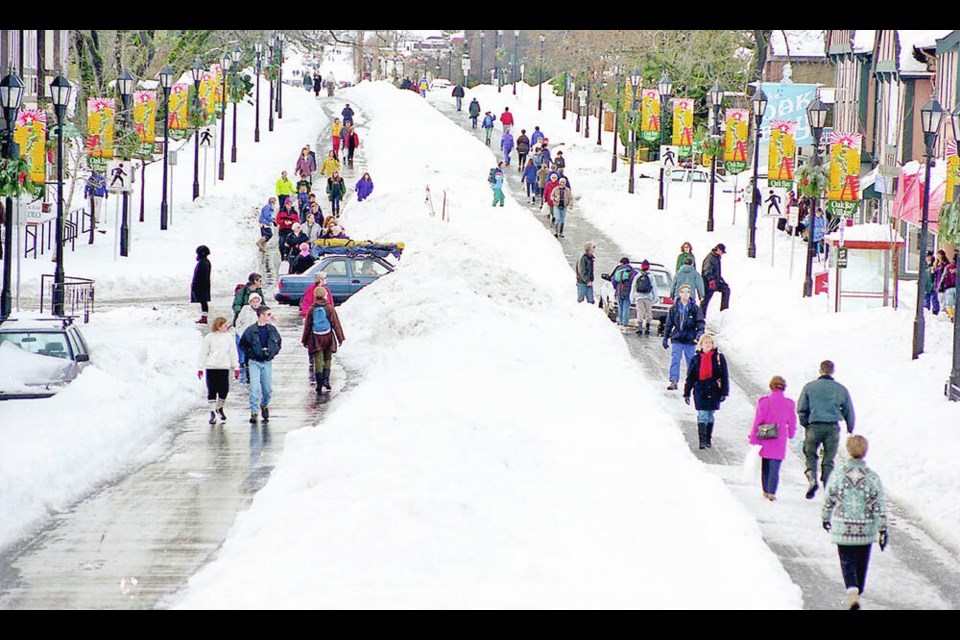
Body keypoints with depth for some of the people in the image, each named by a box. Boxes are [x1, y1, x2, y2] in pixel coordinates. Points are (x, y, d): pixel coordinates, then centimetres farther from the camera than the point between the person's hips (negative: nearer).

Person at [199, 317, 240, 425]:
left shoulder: (228, 337, 8)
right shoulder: (209, 337, 0)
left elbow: (233, 353, 11)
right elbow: (203, 353, 4)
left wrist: (236, 367, 6)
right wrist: (200, 368, 2)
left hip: (224, 367, 2)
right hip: (211, 367, -2)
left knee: (224, 389, -1)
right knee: (212, 391, -3)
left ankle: (220, 408, 24)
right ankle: (212, 413, 4)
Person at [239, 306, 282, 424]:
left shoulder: (272, 329, 3)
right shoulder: (251, 330, -8)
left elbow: (279, 342, 18)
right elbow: (242, 344, 2)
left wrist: (273, 352, 4)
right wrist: (250, 353, -9)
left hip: (267, 362, 3)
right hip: (254, 362, -3)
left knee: (268, 389, 7)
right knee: (255, 388, -12)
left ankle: (264, 405, 35)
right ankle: (253, 412, -7)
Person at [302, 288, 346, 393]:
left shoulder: (312, 310, -1)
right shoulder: (330, 308, -5)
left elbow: (307, 326, 5)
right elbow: (336, 324, -3)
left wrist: (305, 340, 13)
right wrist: (340, 338, 5)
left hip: (315, 339, 0)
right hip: (328, 337, 0)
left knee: (318, 361, 1)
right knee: (327, 359, 14)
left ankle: (319, 384, -4)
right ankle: (326, 380, 0)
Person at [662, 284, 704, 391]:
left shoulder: (695, 308, 2)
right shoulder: (674, 309, 5)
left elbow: (700, 322, 0)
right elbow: (668, 324, 10)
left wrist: (700, 332, -18)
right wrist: (665, 338, 9)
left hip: (690, 339, 0)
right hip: (677, 339, 0)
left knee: (690, 361, 6)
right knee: (675, 360, -9)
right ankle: (673, 381, -10)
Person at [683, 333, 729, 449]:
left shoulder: (719, 358, 2)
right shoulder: (696, 359, 2)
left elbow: (724, 376, 5)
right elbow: (690, 377, 7)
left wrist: (724, 392, 1)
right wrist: (686, 393, 6)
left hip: (714, 391, 1)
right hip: (700, 391, -1)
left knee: (710, 416, 11)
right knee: (702, 415, -10)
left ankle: (708, 439, 24)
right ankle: (702, 441, -12)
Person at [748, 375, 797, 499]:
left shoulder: (764, 401, -7)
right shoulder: (789, 404, -1)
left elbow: (757, 421, -5)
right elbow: (792, 423, 9)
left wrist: (752, 438, 0)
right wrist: (791, 434, 28)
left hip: (765, 439, 0)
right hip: (780, 440, 0)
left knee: (765, 466, 16)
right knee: (775, 467, -1)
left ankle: (766, 491, 24)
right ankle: (772, 492, -12)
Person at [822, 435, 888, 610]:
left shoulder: (837, 475, -8)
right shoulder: (872, 477, -8)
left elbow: (829, 500, 2)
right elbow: (879, 506, -7)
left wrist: (826, 518, 20)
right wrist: (883, 530, -1)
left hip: (842, 528, -1)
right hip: (866, 530, 1)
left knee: (847, 562, 3)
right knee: (862, 562, 19)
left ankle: (853, 595, -18)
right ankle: (857, 593, 35)